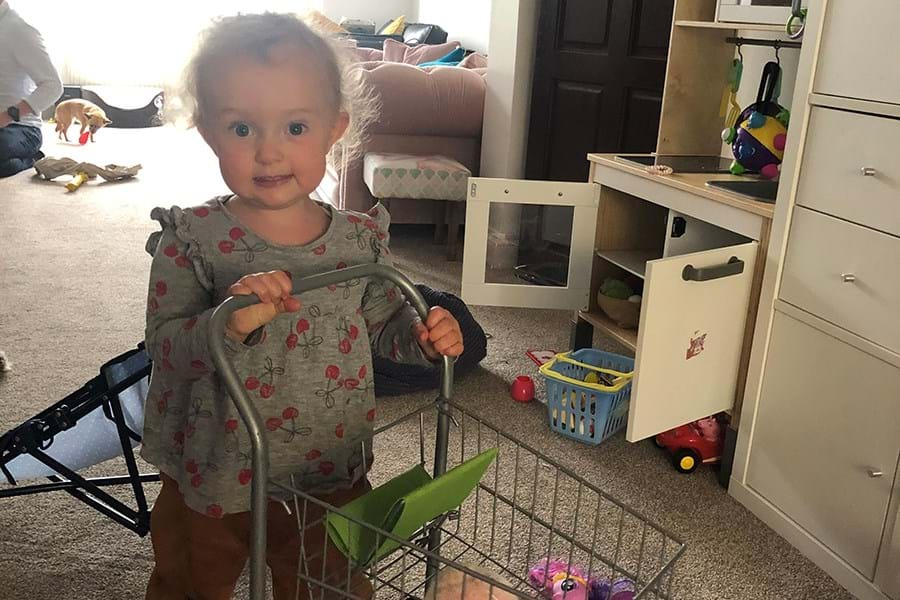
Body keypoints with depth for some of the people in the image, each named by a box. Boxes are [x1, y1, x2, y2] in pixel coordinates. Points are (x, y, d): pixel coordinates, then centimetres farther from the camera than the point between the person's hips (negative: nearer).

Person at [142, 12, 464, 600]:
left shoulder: (362, 240, -10)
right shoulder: (192, 240, -17)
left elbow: (384, 322, 5)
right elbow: (164, 348, -20)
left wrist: (425, 337, -15)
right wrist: (229, 322, -38)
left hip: (330, 482, 2)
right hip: (211, 483, -1)